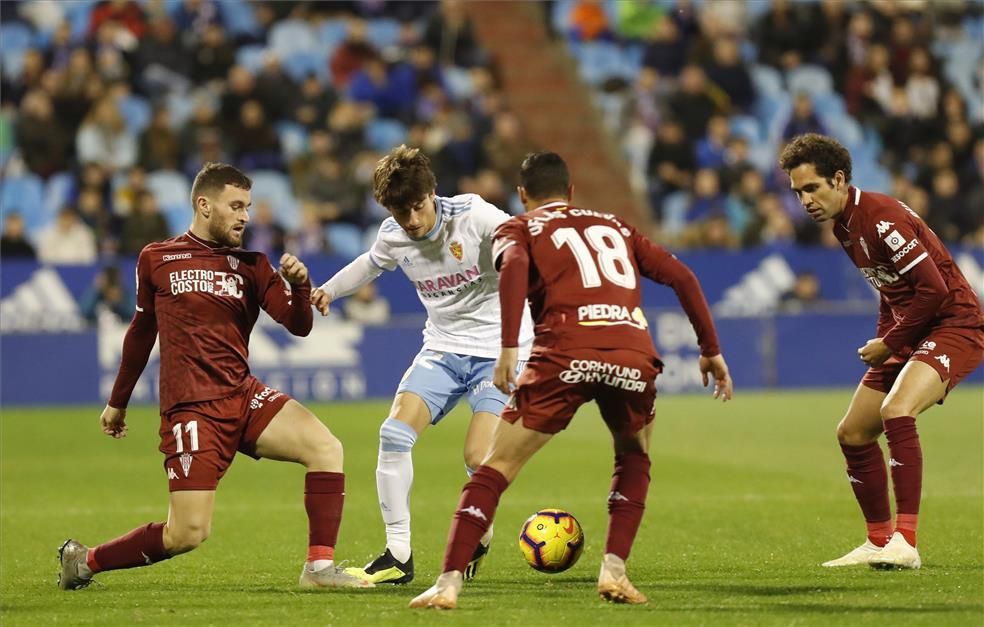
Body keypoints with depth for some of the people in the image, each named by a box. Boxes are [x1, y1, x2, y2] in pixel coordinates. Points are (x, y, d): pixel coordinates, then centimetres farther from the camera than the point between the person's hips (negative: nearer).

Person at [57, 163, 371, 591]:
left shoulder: (251, 266, 10)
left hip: (243, 396, 4)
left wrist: (298, 284, -20)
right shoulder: (156, 260, 6)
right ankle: (84, 560, 9)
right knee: (188, 534, -12)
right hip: (191, 408, -4)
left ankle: (319, 566, -11)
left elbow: (299, 326, 1)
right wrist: (117, 402, 26)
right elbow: (141, 332, 18)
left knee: (325, 447, -19)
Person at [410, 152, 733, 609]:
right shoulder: (614, 227, 31)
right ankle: (614, 570, 15)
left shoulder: (519, 228, 20)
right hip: (634, 354, 3)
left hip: (566, 354, -3)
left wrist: (509, 348, -10)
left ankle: (448, 584, -6)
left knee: (496, 468, 5)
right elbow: (681, 276, 21)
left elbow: (513, 266, -4)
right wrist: (711, 350, 26)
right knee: (634, 456, 30)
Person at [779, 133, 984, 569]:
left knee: (896, 411, -32)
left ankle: (905, 544, -32)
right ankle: (879, 542, 22)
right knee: (852, 434, 9)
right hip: (908, 333, 10)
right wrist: (881, 343, 9)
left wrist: (889, 344, -14)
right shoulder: (844, 226, 8)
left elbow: (933, 289, -24)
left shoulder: (881, 218, -21)